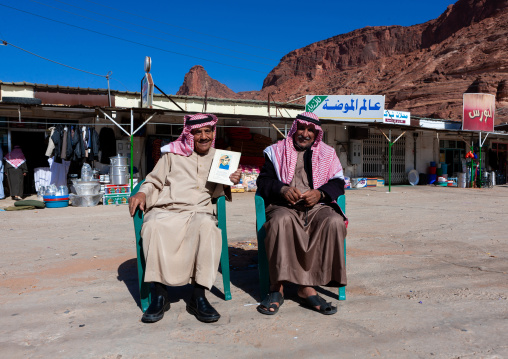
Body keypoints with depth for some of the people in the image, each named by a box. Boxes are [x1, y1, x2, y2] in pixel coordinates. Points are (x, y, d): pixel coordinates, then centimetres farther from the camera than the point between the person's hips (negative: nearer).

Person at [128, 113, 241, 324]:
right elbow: (154, 181, 19)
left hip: (198, 211, 1)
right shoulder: (173, 153, 17)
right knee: (153, 227, -36)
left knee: (207, 226, -37)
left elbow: (217, 192, 21)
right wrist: (142, 194, -2)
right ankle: (159, 295, -24)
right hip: (166, 210, 0)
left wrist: (230, 182, 0)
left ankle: (198, 297, -30)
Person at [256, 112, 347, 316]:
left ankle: (306, 286, -28)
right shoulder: (276, 151, 18)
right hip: (284, 206, -1)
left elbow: (337, 183, 13)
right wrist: (282, 189, -12)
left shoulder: (328, 154, 22)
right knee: (281, 221, -37)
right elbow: (263, 180, 9)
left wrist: (320, 194, -9)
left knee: (335, 222, -32)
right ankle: (277, 287, -31)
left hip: (317, 207, 2)